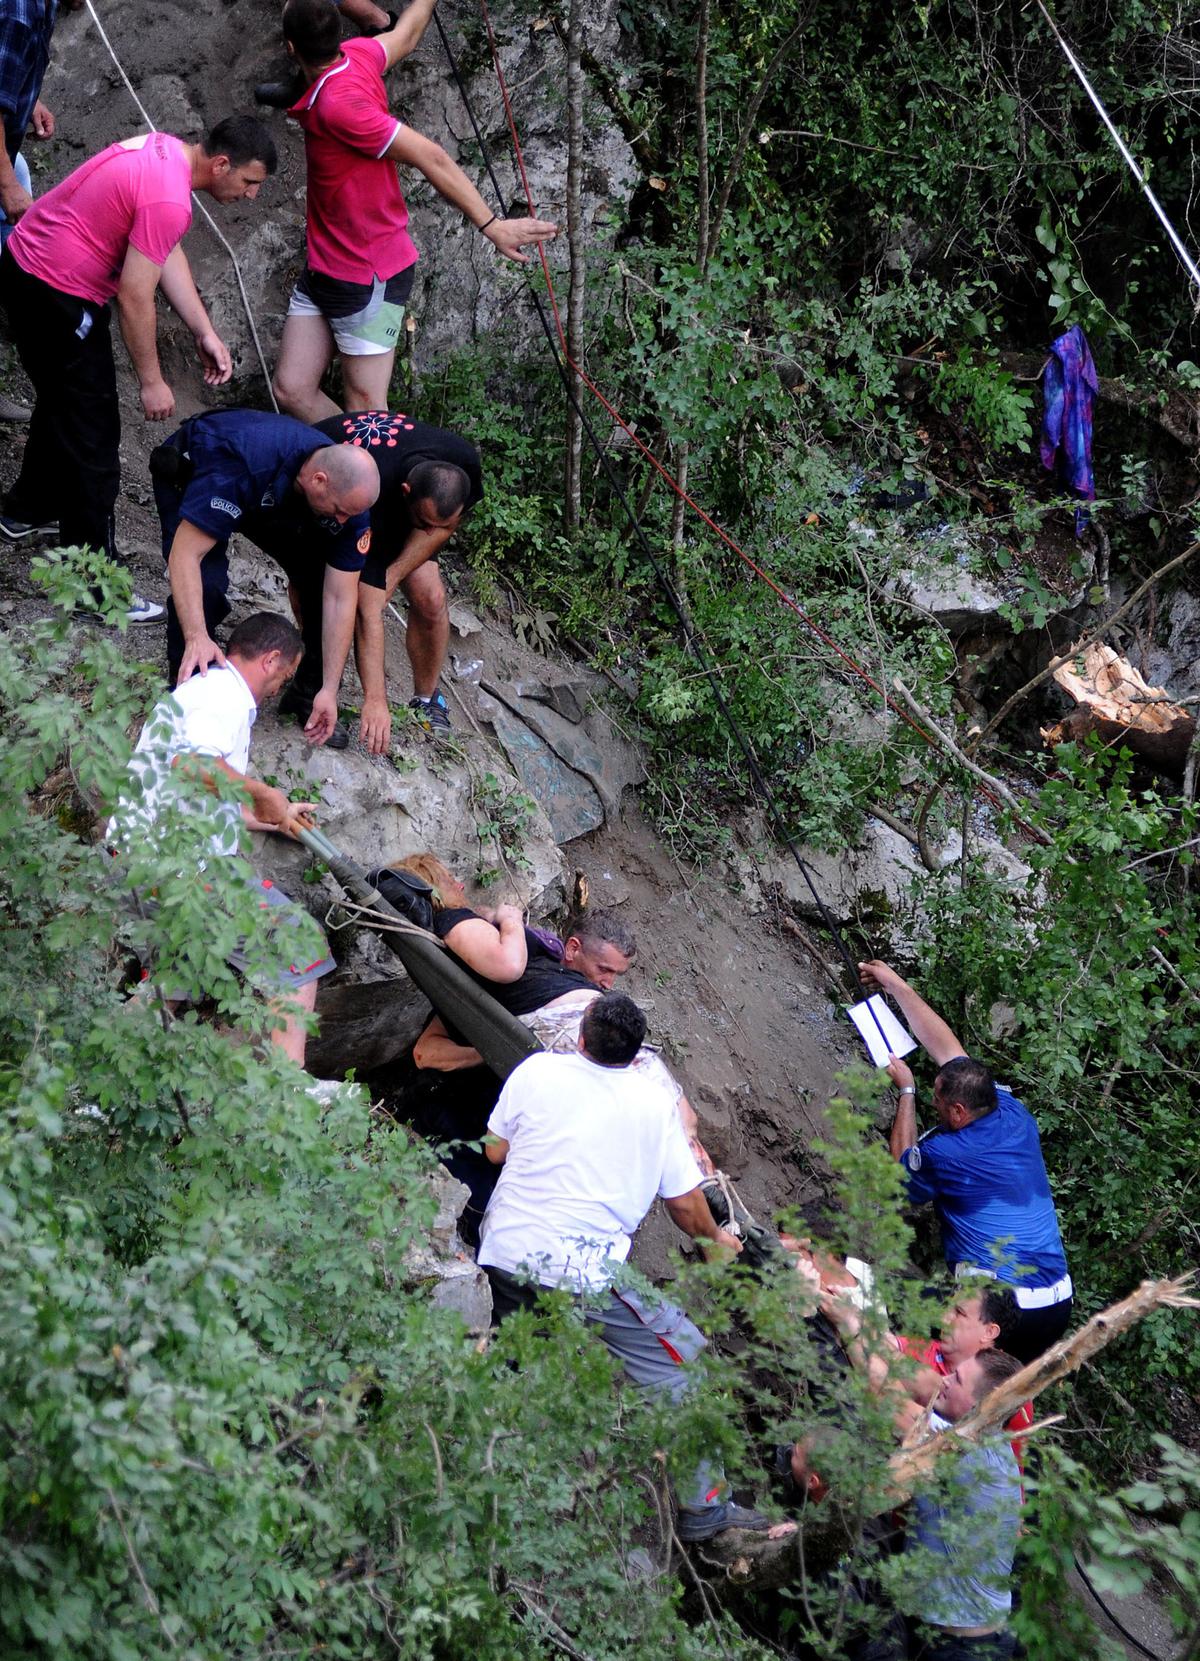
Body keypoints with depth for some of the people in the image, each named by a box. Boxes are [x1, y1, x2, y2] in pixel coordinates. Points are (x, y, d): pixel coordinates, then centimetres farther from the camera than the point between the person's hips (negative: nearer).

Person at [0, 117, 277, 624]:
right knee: (92, 435, -3)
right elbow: (134, 296, -23)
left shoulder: (165, 148, 2)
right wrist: (151, 382, -13)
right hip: (56, 297, -10)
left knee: (61, 401, 29)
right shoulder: (168, 199, -28)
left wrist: (205, 333, 5)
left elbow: (168, 254, 9)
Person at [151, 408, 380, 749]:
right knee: (205, 585, -29)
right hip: (187, 474, -5)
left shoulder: (349, 493, -28)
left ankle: (309, 694, 12)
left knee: (324, 578, -9)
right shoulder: (242, 463, -46)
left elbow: (340, 598, -22)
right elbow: (184, 556, -45)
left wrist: (329, 690, -25)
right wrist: (197, 638, -56)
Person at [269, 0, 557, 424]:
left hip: (366, 280, -9)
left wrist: (490, 225, -22)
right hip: (324, 272, 9)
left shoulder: (338, 103, -25)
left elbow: (430, 158, -25)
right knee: (292, 391, 6)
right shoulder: (356, 56, -2)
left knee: (366, 414, -6)